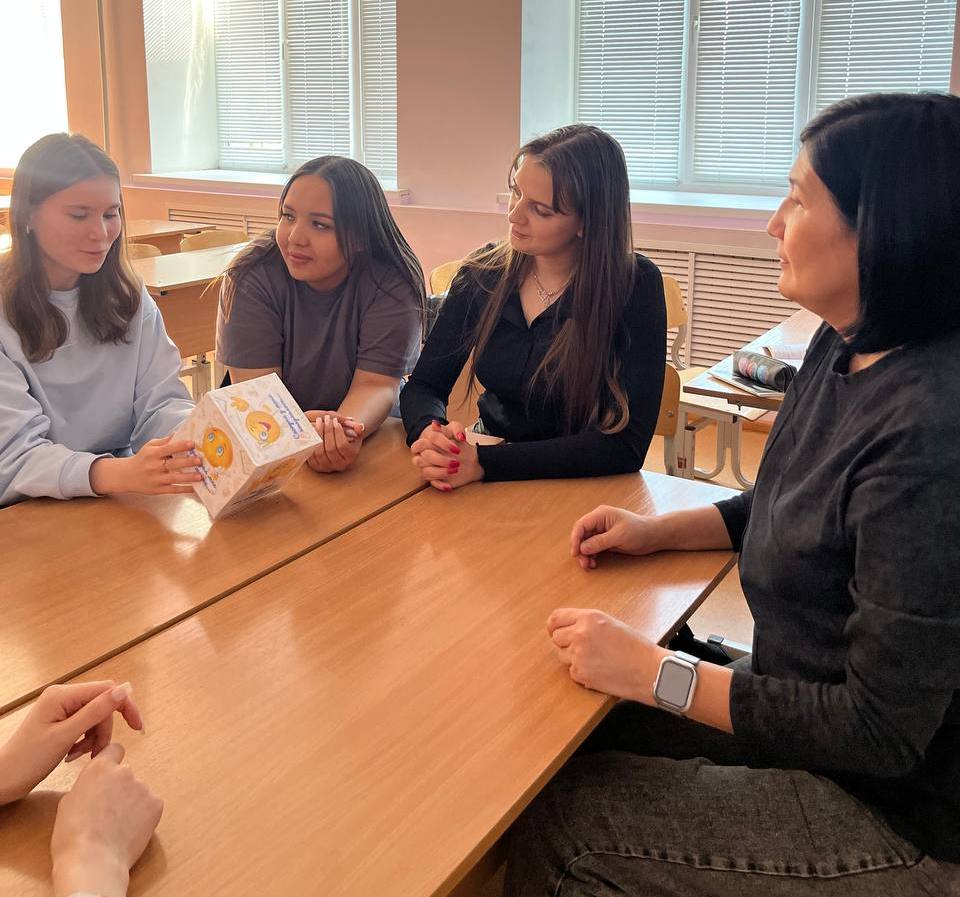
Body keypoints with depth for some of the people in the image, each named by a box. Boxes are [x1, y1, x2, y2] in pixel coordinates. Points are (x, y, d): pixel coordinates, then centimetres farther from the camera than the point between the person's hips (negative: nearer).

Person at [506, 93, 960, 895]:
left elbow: (882, 733, -27)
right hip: (808, 703, 8)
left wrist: (654, 673, -24)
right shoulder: (845, 350, -3)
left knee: (554, 825, -5)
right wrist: (658, 531, 3)